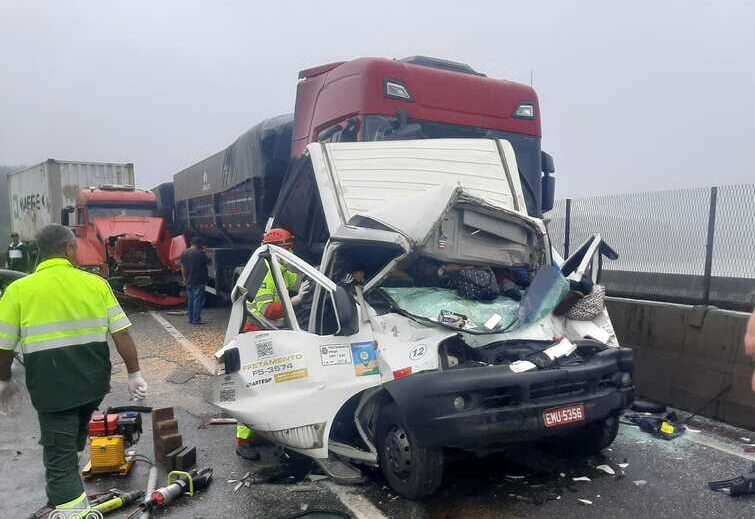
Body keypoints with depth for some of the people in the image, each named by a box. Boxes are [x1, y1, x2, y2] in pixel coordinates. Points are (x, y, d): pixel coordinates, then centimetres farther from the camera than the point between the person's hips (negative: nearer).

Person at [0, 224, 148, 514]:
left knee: (59, 462, 6)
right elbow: (122, 334, -4)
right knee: (72, 442, 29)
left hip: (52, 389, -4)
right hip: (94, 383, 4)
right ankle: (62, 500, 51)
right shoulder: (96, 283, -3)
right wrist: (134, 374, 4)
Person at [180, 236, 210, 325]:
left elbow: (183, 267, 13)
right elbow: (208, 262, -2)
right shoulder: (200, 253, -15)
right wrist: (203, 251, 9)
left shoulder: (184, 253, 8)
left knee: (190, 299, 14)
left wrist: (185, 278, 20)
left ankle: (190, 318, 19)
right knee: (198, 300, -3)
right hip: (198, 281, -7)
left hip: (189, 281, 7)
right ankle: (196, 319, -3)